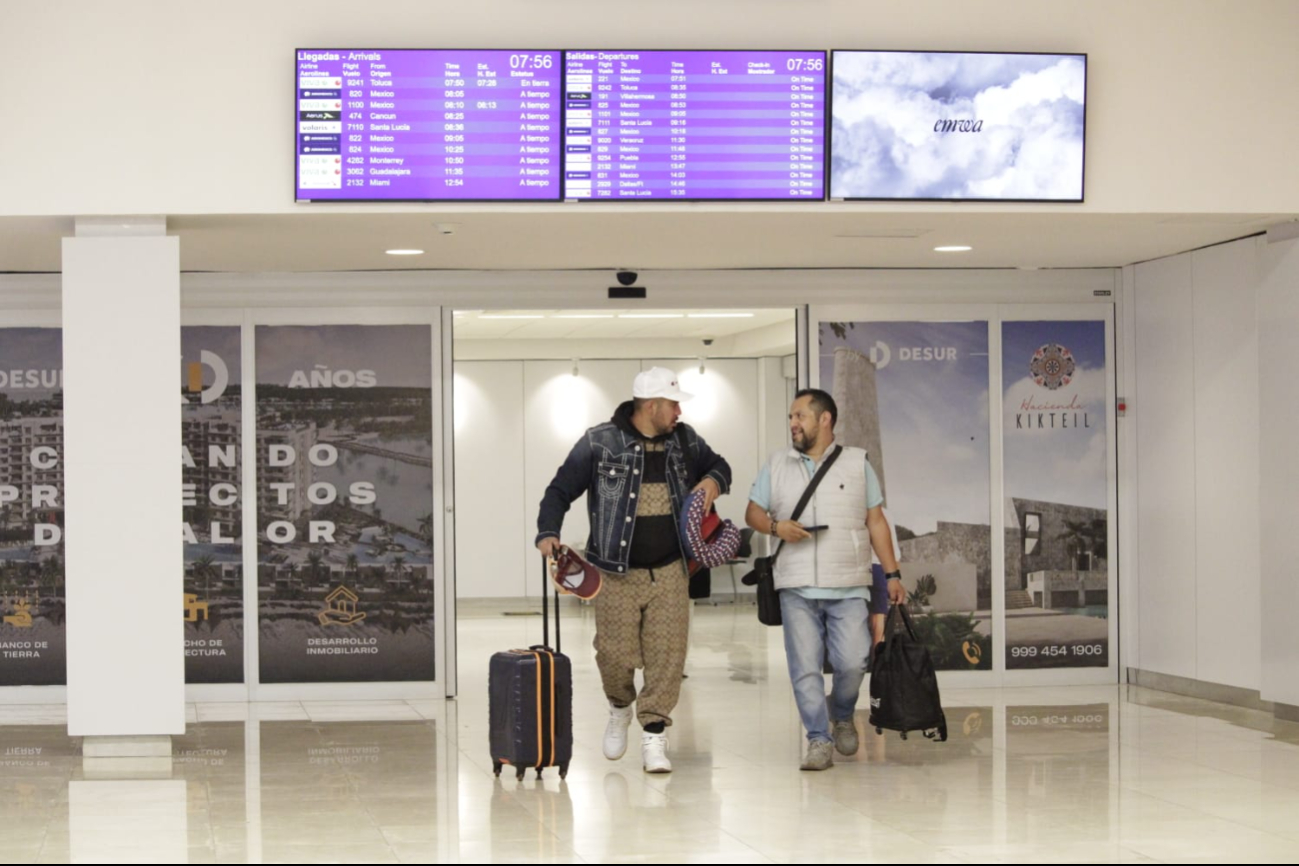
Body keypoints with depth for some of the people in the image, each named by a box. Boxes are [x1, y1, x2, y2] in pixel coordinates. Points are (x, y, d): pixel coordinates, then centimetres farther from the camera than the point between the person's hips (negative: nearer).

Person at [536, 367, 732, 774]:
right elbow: (560, 491, -3)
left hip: (670, 571, 3)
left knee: (668, 654, -3)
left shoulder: (684, 440, 9)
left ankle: (654, 737, 6)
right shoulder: (600, 442, -5)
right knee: (615, 655, -4)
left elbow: (718, 465, 27)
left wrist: (714, 481, 3)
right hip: (616, 572, -3)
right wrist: (548, 533, -19)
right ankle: (620, 709, 28)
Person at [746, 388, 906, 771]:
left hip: (849, 588, -1)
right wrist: (776, 527, -9)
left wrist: (892, 573, 3)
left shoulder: (857, 463, 9)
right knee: (805, 667, -3)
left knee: (852, 662, -10)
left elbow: (876, 521, 9)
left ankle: (842, 717, 19)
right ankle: (819, 740, 5)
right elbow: (753, 513, 14)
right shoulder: (777, 466, 13)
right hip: (797, 588, 1)